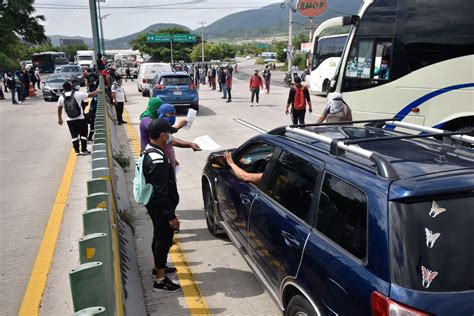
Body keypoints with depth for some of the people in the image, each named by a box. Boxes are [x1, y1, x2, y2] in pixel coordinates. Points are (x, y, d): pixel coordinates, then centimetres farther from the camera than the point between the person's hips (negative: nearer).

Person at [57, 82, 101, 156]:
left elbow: (59, 109, 13)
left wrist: (59, 118, 25)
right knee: (83, 134, 7)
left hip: (70, 120, 3)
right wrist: (97, 91, 15)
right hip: (80, 118, -3)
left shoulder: (61, 97, 3)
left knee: (74, 135, 10)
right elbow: (90, 95, -3)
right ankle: (83, 150, 5)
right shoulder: (77, 94, -7)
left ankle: (77, 151, 11)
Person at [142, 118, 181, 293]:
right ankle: (160, 280, 16)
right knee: (164, 240, 3)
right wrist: (171, 216, -22)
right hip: (161, 208, -10)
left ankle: (159, 266, 44)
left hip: (155, 205, 10)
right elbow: (161, 192, -28)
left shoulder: (149, 151, 3)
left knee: (159, 237, 25)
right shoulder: (158, 160, -30)